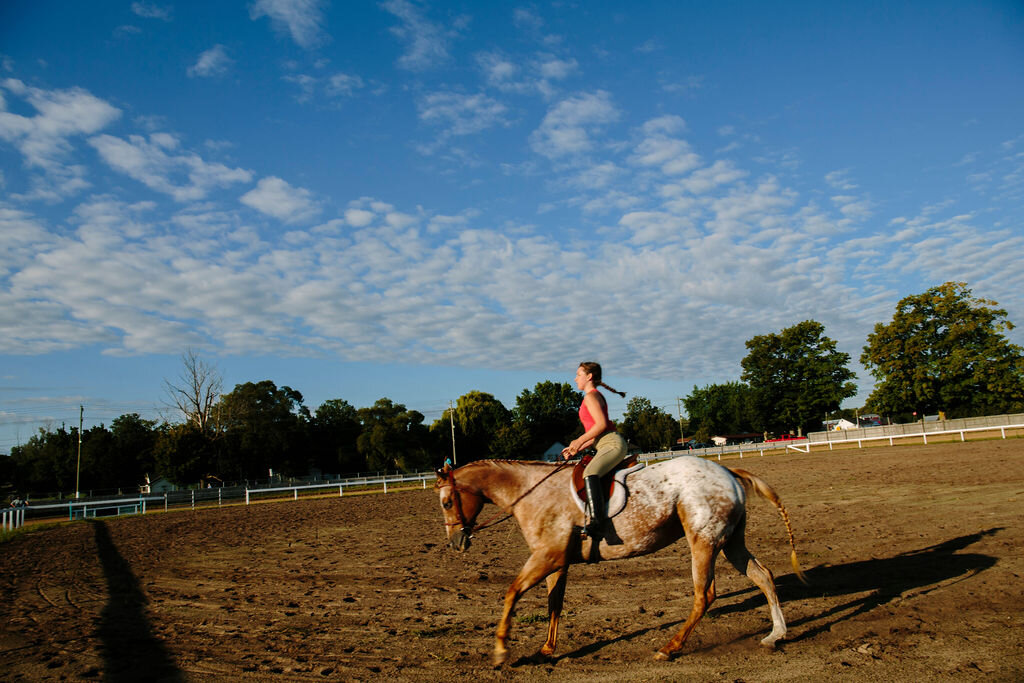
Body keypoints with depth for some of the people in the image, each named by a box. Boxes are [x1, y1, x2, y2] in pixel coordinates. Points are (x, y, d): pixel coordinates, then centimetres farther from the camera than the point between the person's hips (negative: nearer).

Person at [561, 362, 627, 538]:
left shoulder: (591, 396, -3)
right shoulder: (594, 396, 26)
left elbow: (601, 424, -17)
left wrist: (580, 441, -10)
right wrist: (576, 449, 17)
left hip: (612, 444, -11)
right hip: (607, 446, 11)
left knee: (590, 473, -32)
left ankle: (595, 522, -44)